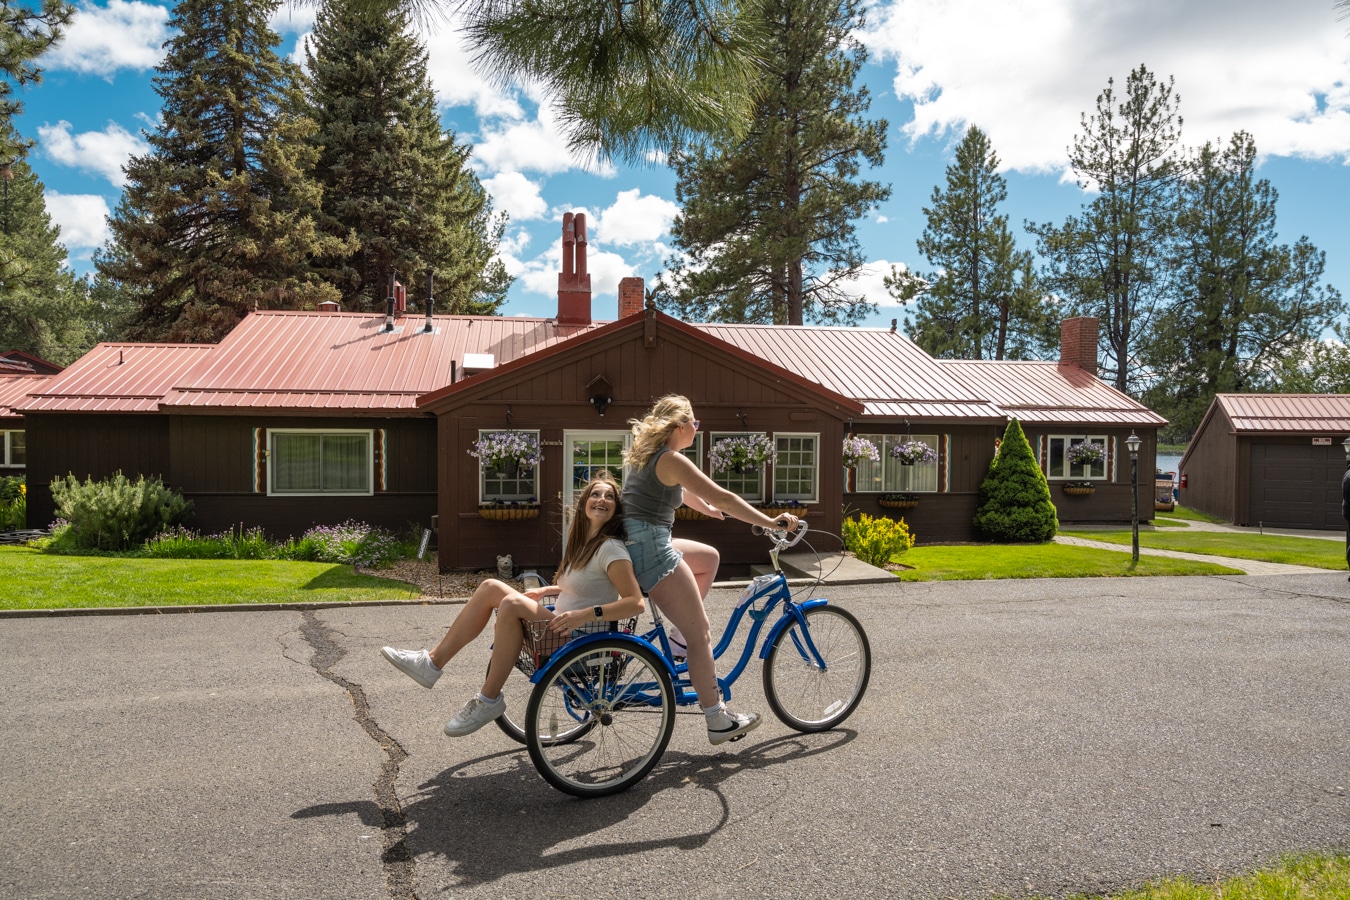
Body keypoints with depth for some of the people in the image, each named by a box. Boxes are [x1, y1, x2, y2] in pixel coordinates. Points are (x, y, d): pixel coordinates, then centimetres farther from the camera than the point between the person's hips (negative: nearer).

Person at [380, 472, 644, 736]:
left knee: (512, 604, -28)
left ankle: (489, 701, -15)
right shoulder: (581, 543, 13)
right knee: (491, 587, -1)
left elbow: (636, 602, -22)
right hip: (560, 629, 9)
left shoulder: (610, 549, -13)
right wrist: (547, 590, 13)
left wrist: (586, 614, -31)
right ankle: (432, 662, 0)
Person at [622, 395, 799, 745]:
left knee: (709, 557, 26)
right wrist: (771, 522, -16)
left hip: (638, 544, 10)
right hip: (651, 549, -10)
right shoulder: (672, 460, -14)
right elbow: (722, 497, -19)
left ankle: (686, 636, 20)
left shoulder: (649, 454, 15)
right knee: (701, 632, -6)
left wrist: (708, 508, 44)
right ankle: (718, 720, 0)